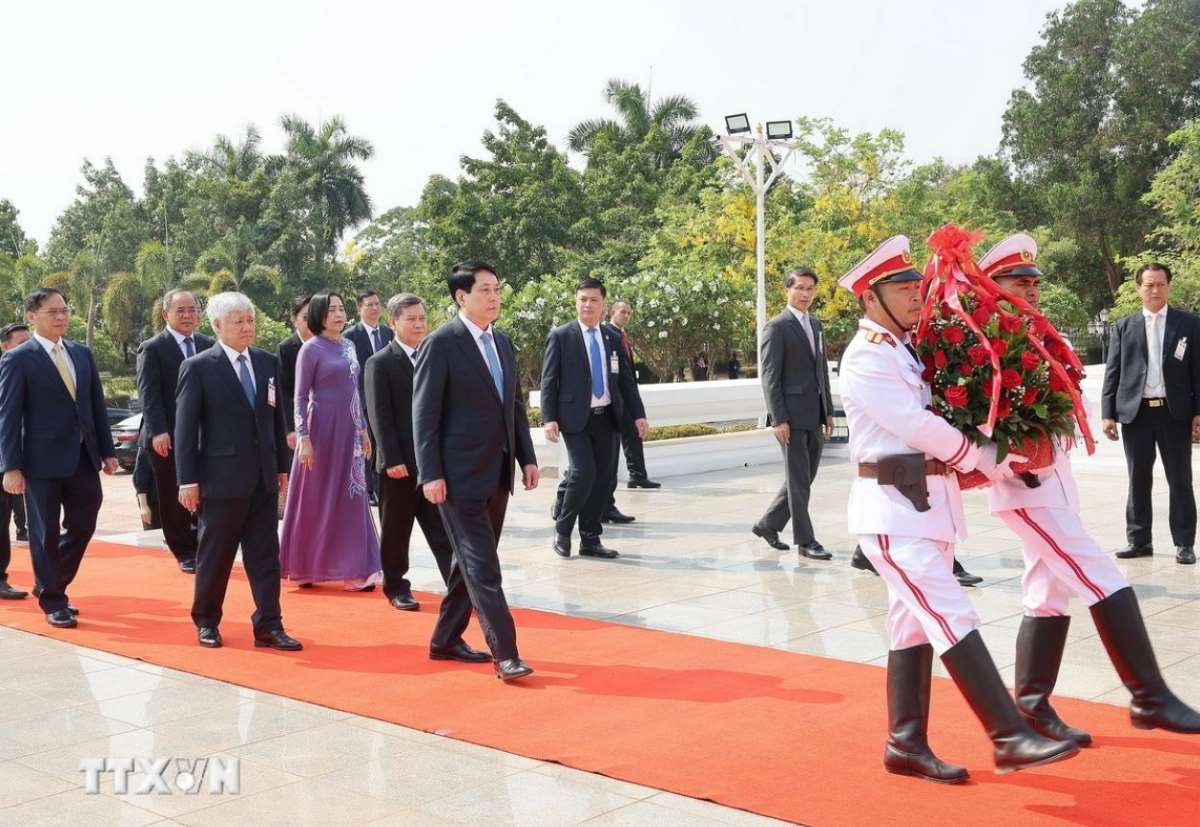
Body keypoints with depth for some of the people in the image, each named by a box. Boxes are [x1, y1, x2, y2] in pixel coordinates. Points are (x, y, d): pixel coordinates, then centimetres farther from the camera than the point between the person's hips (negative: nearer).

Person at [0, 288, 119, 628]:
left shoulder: (82, 354, 10)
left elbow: (97, 406, 12)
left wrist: (107, 451, 9)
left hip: (84, 457, 5)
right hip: (43, 460, -5)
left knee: (82, 526, 11)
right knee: (46, 533, 4)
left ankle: (49, 585, 32)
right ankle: (53, 601, 17)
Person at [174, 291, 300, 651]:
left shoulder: (268, 363, 8)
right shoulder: (198, 367, -6)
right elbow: (185, 428, -7)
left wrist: (282, 465, 12)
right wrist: (188, 480, -10)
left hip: (263, 478, 4)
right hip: (222, 478, -4)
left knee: (265, 554, 5)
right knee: (215, 555, 8)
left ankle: (268, 626, 10)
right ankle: (206, 622, 24)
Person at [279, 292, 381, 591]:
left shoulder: (349, 345, 11)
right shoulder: (312, 349, -8)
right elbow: (301, 397, -9)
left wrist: (363, 429, 16)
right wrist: (303, 437, -16)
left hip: (349, 429, 6)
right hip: (323, 428, -6)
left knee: (352, 498, 6)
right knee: (317, 498, 3)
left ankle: (354, 570, 10)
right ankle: (305, 568, 15)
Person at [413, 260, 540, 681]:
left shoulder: (502, 343, 12)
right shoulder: (441, 343, -10)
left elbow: (516, 405, 17)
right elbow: (424, 413, -12)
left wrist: (527, 457, 10)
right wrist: (430, 474, -16)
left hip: (497, 473, 8)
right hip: (460, 474, -8)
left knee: (472, 562, 14)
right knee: (482, 566, -6)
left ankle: (445, 639, 27)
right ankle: (505, 654, -5)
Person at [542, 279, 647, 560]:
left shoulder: (613, 338, 11)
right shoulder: (561, 336, -1)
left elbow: (626, 379, 13)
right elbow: (549, 380, -3)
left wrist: (638, 414, 6)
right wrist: (549, 418, -12)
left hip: (608, 418, 5)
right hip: (576, 418, -5)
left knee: (604, 479, 4)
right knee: (584, 473, -16)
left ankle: (590, 540, 15)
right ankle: (562, 530, 6)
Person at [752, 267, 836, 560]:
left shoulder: (815, 324, 16)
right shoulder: (776, 327, -7)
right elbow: (770, 377, -12)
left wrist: (828, 411, 14)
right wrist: (779, 419, -17)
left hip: (815, 416, 8)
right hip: (792, 415, -8)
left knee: (804, 478, 12)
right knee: (798, 480, 0)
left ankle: (768, 524, 25)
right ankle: (805, 540, 8)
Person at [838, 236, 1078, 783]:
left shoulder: (913, 348, 15)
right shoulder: (866, 357, -13)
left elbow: (940, 412, 17)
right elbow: (918, 426, -17)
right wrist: (990, 463, -8)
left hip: (930, 501, 9)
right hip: (893, 508, -9)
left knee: (915, 625, 11)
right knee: (952, 620, -10)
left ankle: (905, 745, 18)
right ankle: (1010, 737, -8)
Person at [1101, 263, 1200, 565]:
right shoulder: (1123, 327, 8)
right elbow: (1112, 372, 5)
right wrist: (1108, 413, -2)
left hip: (1175, 412, -1)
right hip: (1135, 412, 1)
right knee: (1138, 480, 7)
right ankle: (1139, 540, 14)